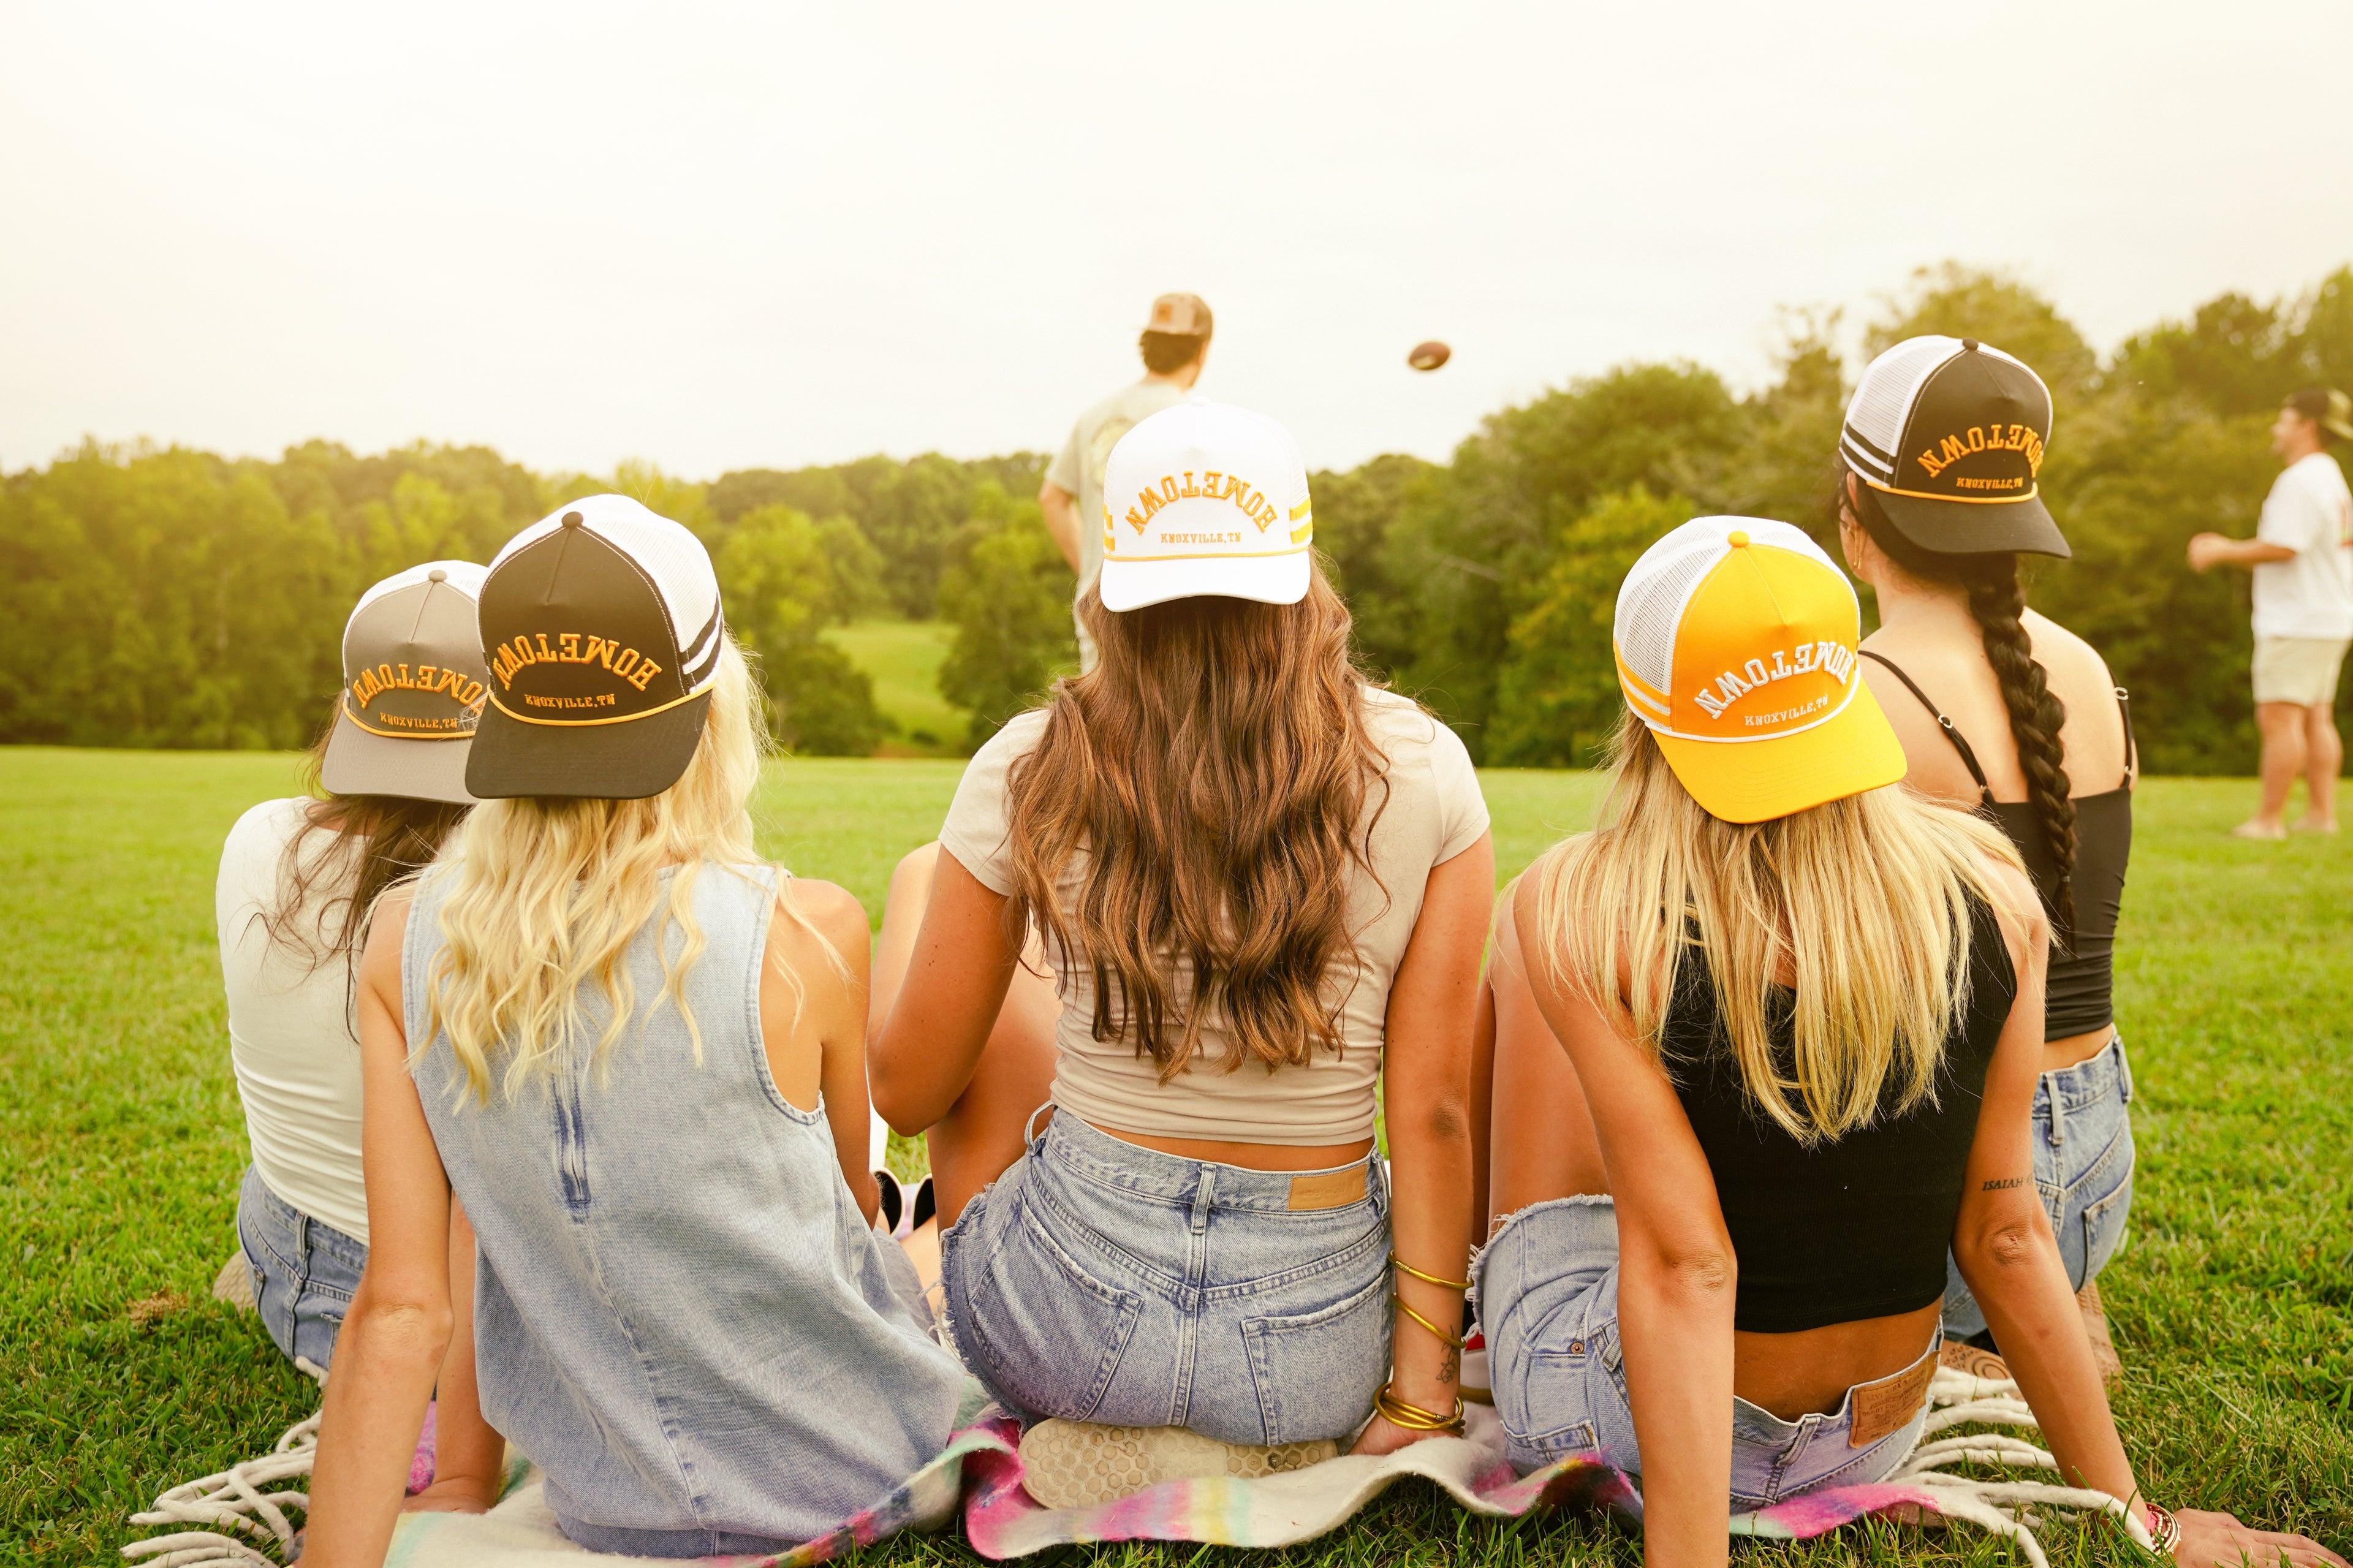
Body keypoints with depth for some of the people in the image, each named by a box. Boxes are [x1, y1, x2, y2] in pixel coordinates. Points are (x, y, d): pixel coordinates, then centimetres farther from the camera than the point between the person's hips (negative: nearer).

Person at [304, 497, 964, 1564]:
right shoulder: (807, 935, -21)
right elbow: (856, 1201, -2)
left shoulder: (406, 946, -13)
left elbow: (398, 1310, -11)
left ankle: (461, 1482, 34)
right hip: (858, 1474, -2)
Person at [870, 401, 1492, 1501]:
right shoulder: (1423, 773, -8)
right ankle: (1254, 1435, 14)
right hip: (1318, 1355, 3)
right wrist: (1423, 1383, 1)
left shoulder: (1028, 772, -9)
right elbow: (1432, 1114, -8)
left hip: (1073, 1323, -2)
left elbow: (907, 1092, 1)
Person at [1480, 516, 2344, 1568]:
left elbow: (1682, 1265, -24)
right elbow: (2002, 1231, -8)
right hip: (1871, 1445, 4)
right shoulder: (1991, 890, -12)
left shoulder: (1583, 912, -24)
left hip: (1613, 1421, -4)